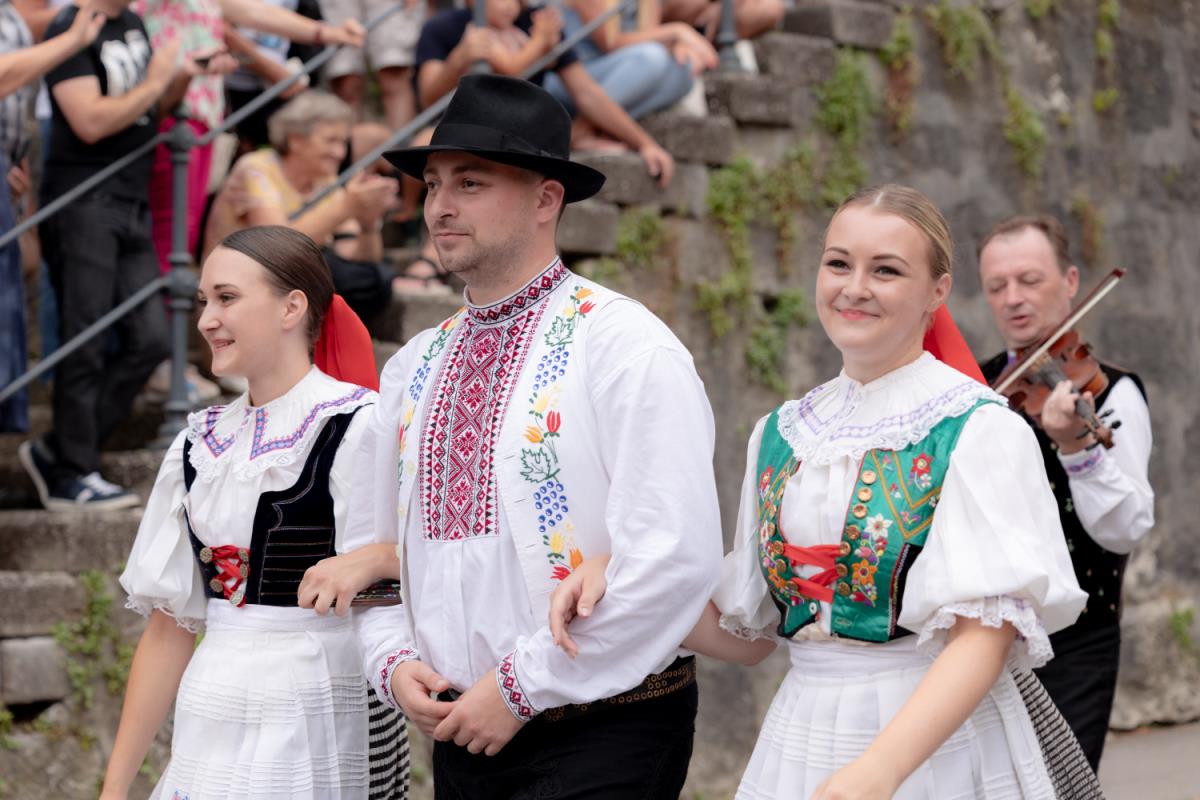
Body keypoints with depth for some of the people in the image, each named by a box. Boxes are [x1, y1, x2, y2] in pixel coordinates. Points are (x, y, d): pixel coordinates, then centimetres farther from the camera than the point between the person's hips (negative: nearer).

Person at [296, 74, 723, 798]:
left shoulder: (627, 349, -10)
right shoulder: (412, 369, 12)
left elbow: (676, 561, -18)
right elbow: (371, 549, 19)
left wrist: (520, 686, -15)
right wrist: (394, 662, 0)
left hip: (603, 737, -6)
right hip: (465, 733, 6)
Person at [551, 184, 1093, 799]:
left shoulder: (981, 431, -9)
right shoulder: (779, 435, 7)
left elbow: (985, 633, -18)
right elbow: (746, 633, 10)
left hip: (936, 744, -4)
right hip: (800, 742, 5)